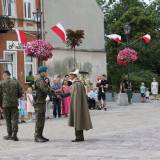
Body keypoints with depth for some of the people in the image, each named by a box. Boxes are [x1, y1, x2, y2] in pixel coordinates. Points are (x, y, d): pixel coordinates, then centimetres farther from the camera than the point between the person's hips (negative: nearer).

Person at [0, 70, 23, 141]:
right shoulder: (16, 82, 2)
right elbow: (20, 93, 2)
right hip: (14, 103, 1)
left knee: (8, 120, 10)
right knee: (15, 119, 2)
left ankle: (10, 135, 15)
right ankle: (14, 135, -6)